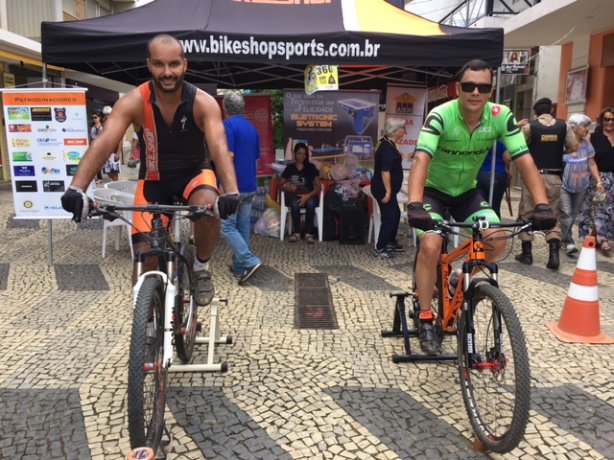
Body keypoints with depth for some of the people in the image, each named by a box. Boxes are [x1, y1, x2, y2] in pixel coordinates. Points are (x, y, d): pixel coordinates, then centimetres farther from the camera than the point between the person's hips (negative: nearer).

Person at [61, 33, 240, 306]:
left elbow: (219, 147, -34)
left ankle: (202, 268, -6)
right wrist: (76, 189, -46)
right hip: (154, 179, 1)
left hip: (194, 173, -1)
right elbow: (103, 144, -30)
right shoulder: (133, 102, -19)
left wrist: (231, 192, -52)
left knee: (209, 207, -35)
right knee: (145, 255, -8)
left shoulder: (203, 103, -20)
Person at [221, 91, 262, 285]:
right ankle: (239, 266, 19)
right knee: (243, 226, 11)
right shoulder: (252, 127, 14)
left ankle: (250, 261, -12)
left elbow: (228, 156, -20)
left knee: (227, 226, -3)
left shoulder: (228, 125, -11)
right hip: (249, 187, 8)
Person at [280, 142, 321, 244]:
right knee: (295, 204, -36)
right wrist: (287, 188, -15)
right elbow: (280, 185, 9)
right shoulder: (289, 168, 9)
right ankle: (296, 232, -24)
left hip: (308, 195, 0)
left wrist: (308, 195, -21)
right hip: (294, 196, 0)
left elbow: (318, 187, -3)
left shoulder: (311, 167, 5)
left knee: (310, 203, -37)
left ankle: (309, 233, -30)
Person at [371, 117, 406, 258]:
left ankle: (390, 242, 33)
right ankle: (379, 249, 3)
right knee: (389, 218, -5)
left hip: (383, 188, 10)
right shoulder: (388, 148, -21)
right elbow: (385, 171, -28)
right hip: (384, 189, -10)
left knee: (396, 214, 20)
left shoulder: (385, 143, 11)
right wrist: (388, 191, -27)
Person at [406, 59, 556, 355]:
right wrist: (414, 205, -54)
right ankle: (425, 320, -7)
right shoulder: (441, 116, -26)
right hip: (434, 190, -3)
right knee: (431, 245, -24)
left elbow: (524, 161, -19)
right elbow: (422, 160, -39)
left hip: (467, 191, 4)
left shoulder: (501, 117, -16)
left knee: (497, 241, -15)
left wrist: (542, 205, -33)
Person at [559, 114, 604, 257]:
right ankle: (569, 243, -9)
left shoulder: (586, 144, 1)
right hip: (564, 185, -5)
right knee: (566, 214, -13)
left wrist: (598, 181, -4)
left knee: (573, 214, 12)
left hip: (581, 186, 5)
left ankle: (563, 238, 28)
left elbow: (592, 164, 5)